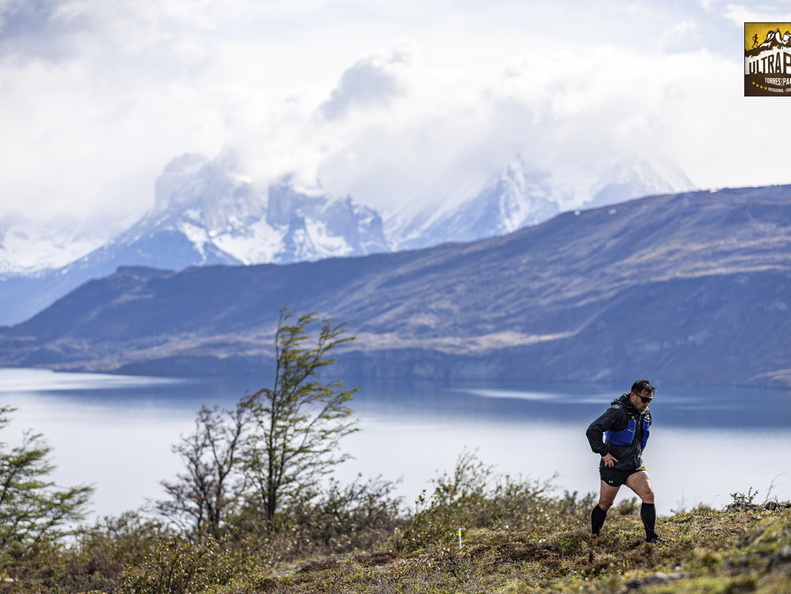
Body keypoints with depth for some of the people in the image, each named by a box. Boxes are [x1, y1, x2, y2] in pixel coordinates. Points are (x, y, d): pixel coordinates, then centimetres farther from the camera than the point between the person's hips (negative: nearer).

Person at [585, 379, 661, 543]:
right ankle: (593, 536, 24)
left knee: (648, 495, -13)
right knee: (605, 503, 5)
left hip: (635, 466, 6)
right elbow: (592, 430, -24)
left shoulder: (645, 413, 7)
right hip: (614, 466, -6)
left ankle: (651, 537, -9)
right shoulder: (618, 411, -18)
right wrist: (603, 453, -21)